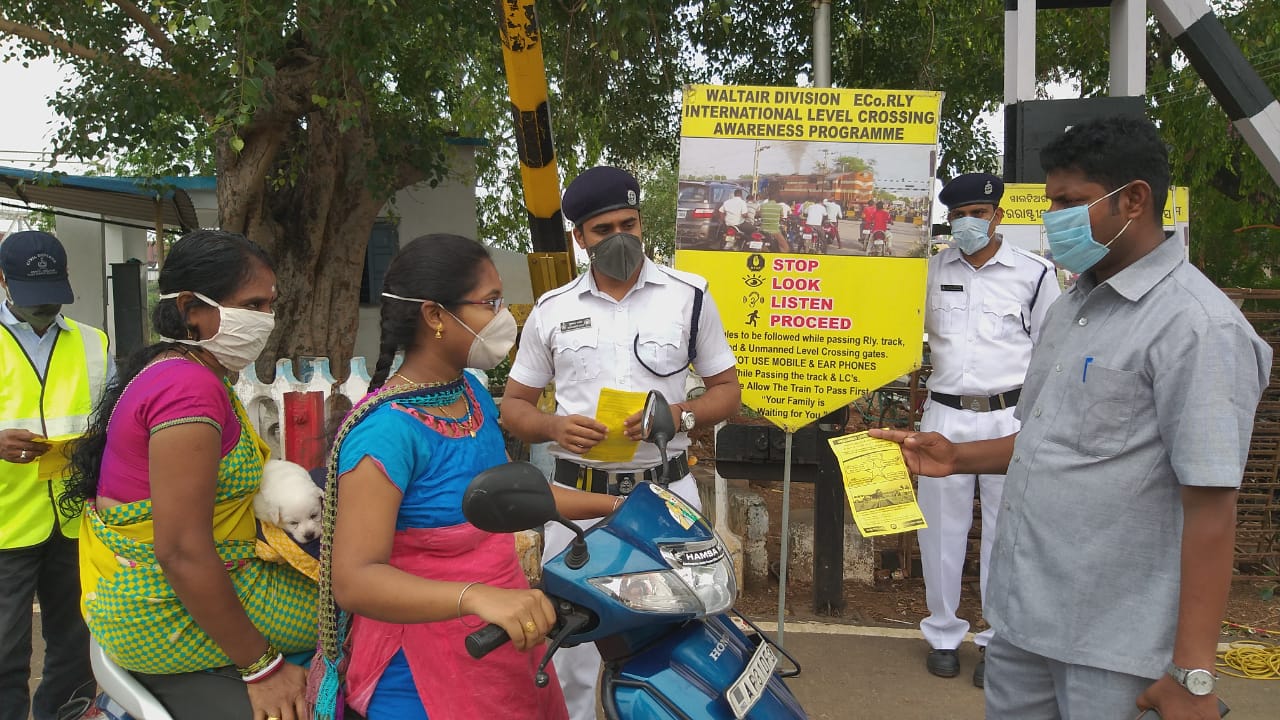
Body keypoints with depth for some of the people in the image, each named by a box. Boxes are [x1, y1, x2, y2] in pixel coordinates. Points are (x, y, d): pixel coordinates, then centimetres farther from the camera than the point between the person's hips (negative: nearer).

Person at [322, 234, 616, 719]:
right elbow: (355, 580, -31)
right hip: (425, 675, -8)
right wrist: (478, 596, -44)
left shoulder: (471, 392, 2)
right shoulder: (386, 430, -24)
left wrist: (613, 506, 13)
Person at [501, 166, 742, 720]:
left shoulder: (688, 296, 3)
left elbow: (727, 390, 8)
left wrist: (680, 416, -13)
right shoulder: (552, 311, 5)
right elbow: (513, 405, 10)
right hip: (578, 495, 1)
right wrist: (555, 427, -12)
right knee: (569, 642, 7)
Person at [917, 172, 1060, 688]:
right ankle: (943, 635, 22)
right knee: (940, 529, 7)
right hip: (944, 417, 2)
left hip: (1010, 418, -2)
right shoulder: (932, 270, 5)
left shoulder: (1033, 273, -1)